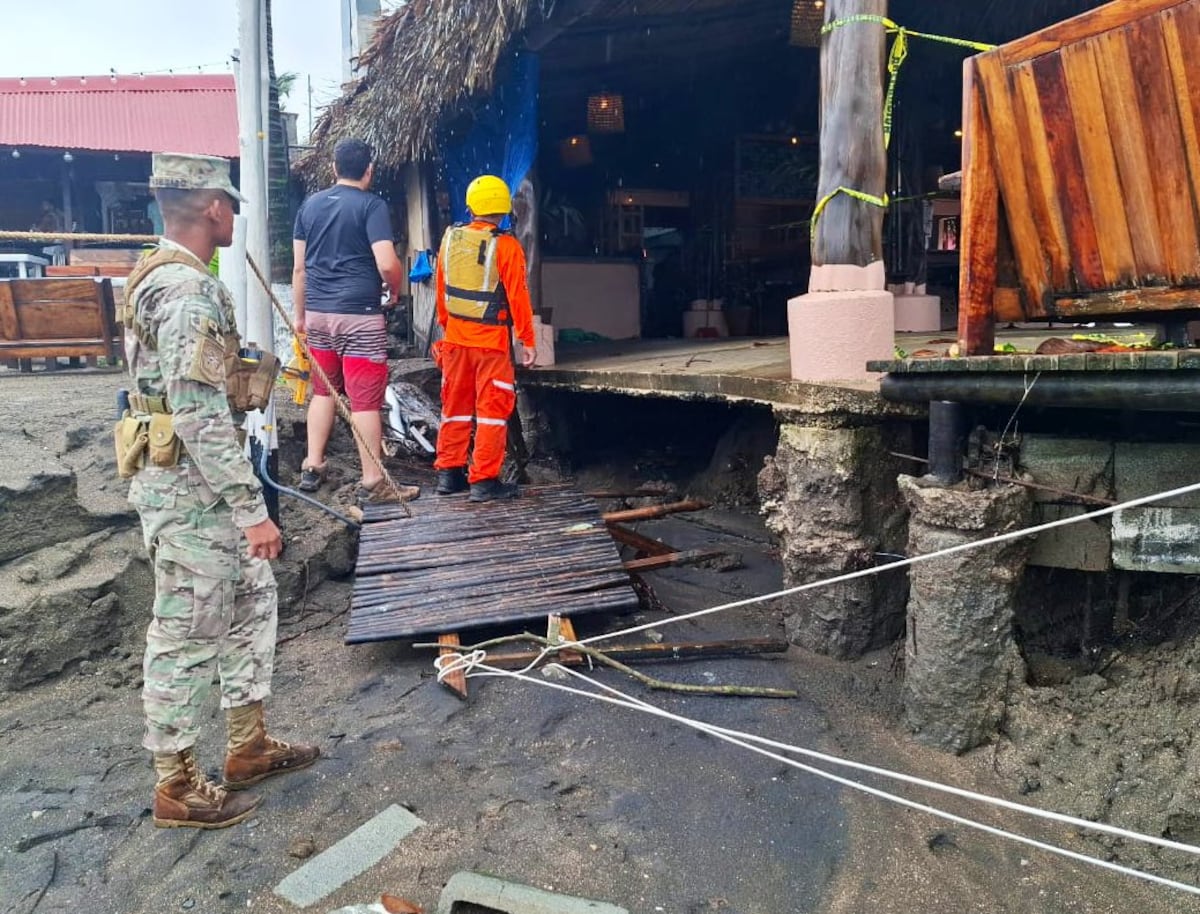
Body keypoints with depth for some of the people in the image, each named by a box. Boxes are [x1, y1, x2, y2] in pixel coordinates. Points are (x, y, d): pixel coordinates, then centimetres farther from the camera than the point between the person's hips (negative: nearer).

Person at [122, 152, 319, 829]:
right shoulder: (189, 291, -21)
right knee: (187, 636, 3)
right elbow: (200, 417, -26)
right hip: (191, 492, -10)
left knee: (251, 602, 18)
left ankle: (249, 746, 32)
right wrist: (252, 510, -23)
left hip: (202, 490, 10)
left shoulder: (167, 278, 12)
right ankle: (177, 786, 21)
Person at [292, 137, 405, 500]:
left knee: (324, 390, 19)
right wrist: (396, 289, 4)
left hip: (318, 313, 6)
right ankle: (372, 480, 4)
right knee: (365, 399, -1)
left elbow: (299, 268, 11)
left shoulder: (310, 204, 10)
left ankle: (312, 467, 24)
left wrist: (299, 314, 19)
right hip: (360, 314, -6)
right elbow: (387, 264, -17)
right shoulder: (372, 205, -6)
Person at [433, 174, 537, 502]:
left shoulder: (450, 239, 3)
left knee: (455, 406, 15)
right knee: (492, 410, 1)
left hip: (456, 337, 5)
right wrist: (528, 340, -6)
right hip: (492, 340, -5)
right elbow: (517, 296, -13)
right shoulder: (505, 246, -13)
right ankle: (484, 481, 2)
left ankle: (449, 472, 21)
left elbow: (441, 289, 10)